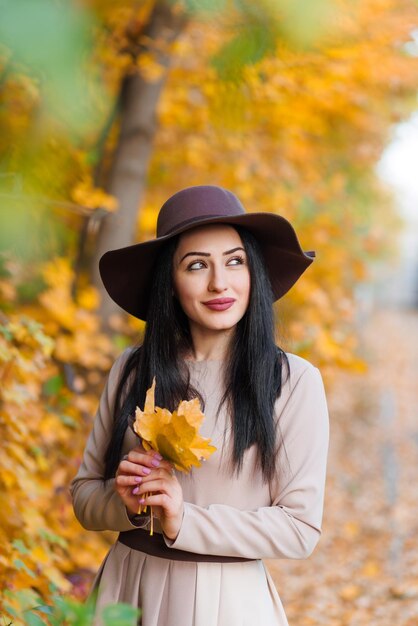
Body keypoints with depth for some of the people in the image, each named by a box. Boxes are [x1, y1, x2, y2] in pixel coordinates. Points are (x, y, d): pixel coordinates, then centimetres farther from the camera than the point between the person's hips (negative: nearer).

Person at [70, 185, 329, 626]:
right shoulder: (132, 370, -1)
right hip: (126, 586, 3)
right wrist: (128, 503, -15)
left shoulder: (293, 381, -10)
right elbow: (84, 492, 5)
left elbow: (301, 528, -12)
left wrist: (185, 522, -20)